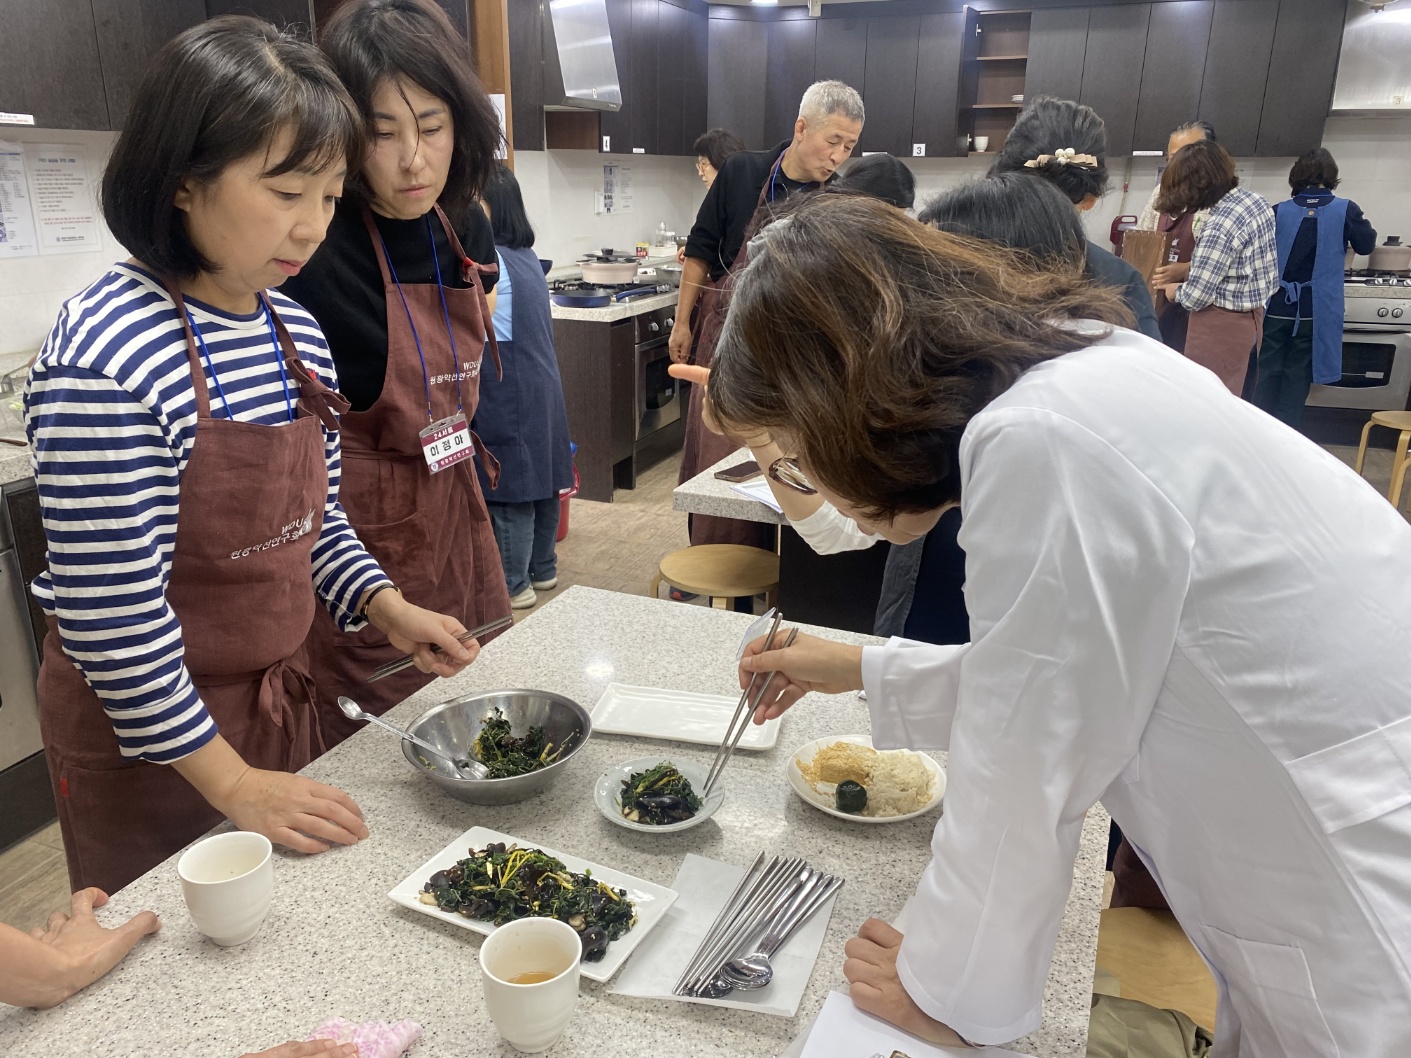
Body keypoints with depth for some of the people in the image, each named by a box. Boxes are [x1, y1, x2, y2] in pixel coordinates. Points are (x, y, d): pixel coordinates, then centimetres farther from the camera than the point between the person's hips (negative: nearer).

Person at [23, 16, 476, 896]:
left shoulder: (295, 329, -1)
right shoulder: (109, 359, -25)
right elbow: (110, 612, -23)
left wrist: (386, 608, -5)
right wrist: (228, 780, -17)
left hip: (279, 694, 7)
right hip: (147, 740, -6)